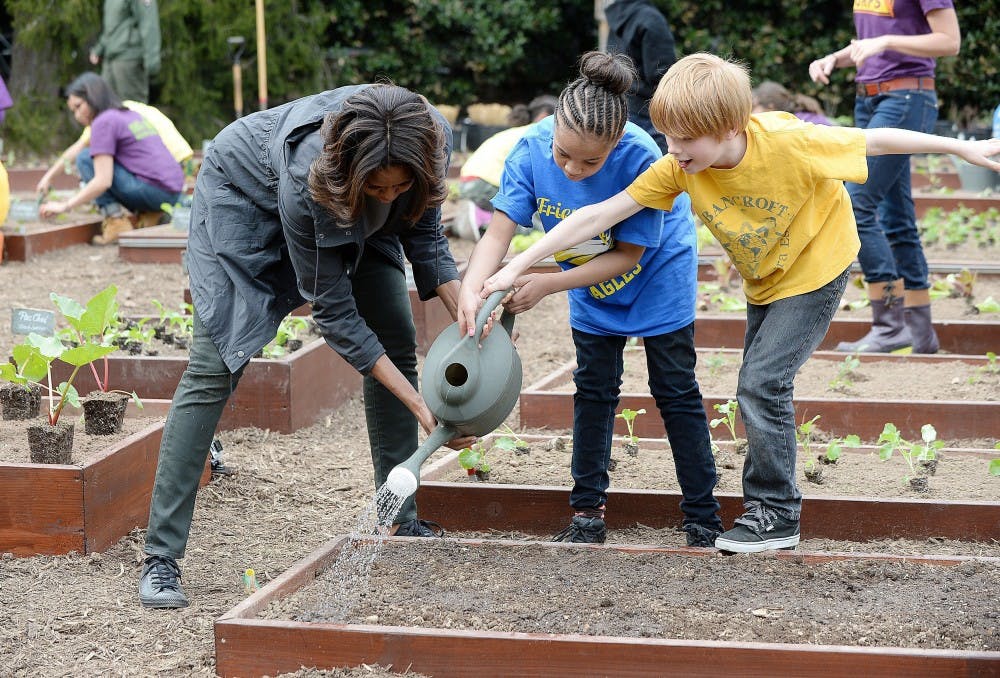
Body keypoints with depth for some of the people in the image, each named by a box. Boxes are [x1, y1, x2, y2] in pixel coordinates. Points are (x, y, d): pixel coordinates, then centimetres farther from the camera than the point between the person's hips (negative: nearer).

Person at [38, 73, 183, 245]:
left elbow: (102, 182, -14)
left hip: (152, 190, -9)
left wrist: (65, 206, -6)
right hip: (172, 194, 9)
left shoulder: (104, 122, -6)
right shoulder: (131, 115, 21)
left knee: (85, 159, -3)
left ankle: (116, 223, -8)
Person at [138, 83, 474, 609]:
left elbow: (424, 235, -11)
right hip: (247, 190, -6)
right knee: (214, 366, -15)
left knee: (399, 345, -1)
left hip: (351, 213, 6)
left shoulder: (431, 141, -32)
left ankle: (403, 523, 11)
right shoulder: (309, 176, -44)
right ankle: (160, 557, -14)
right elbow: (334, 312, -33)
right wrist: (419, 405, -34)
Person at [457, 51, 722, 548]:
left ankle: (703, 519, 9)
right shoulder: (533, 148, -28)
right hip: (592, 285, 4)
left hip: (659, 276, -3)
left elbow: (627, 254, -29)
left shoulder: (639, 158, -38)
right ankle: (588, 513, 19)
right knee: (594, 391, 9)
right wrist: (472, 287, -51)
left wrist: (548, 284, -35)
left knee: (675, 392, 1)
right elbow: (500, 230, -32)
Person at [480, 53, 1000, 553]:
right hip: (763, 282, 6)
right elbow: (600, 214, -24)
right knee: (761, 388, 13)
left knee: (761, 384, -16)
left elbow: (873, 141, -21)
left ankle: (776, 516, -4)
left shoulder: (787, 142, -34)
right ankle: (771, 503, 29)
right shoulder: (679, 167, -23)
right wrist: (517, 267, -28)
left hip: (816, 269, -6)